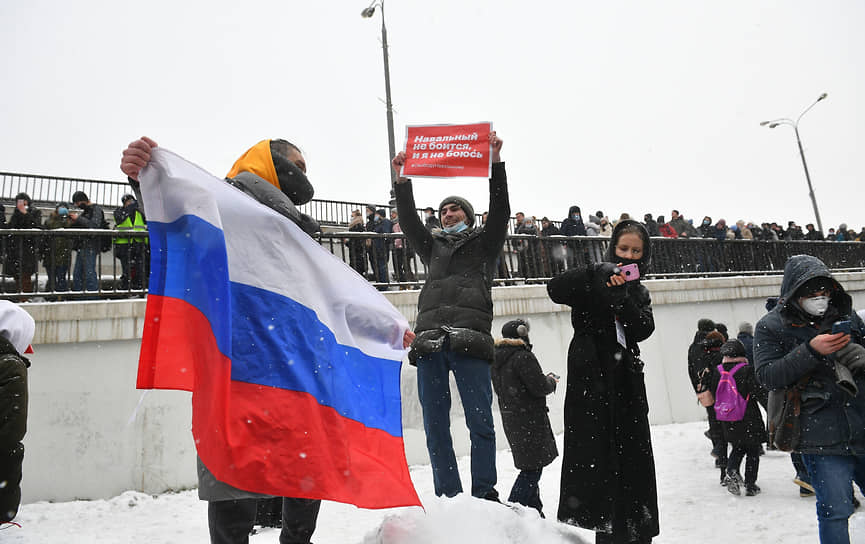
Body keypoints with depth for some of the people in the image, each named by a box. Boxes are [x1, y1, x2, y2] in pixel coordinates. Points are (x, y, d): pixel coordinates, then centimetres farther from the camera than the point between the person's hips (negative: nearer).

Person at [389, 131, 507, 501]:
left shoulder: (484, 243, 21)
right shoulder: (433, 246, 29)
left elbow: (500, 210, 8)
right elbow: (409, 222, 18)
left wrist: (496, 162, 0)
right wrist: (402, 181, 9)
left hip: (470, 338, -3)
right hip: (429, 340, 3)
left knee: (480, 421, -5)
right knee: (435, 426, 0)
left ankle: (484, 495, 2)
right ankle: (448, 497, 7)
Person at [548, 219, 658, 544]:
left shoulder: (639, 293, 20)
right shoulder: (593, 281, 6)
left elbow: (644, 329, 0)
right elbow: (555, 289, -14)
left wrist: (621, 296, -15)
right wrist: (599, 273, -20)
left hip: (626, 383, 5)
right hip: (590, 378, -4)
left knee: (632, 457, 3)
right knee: (596, 454, -9)